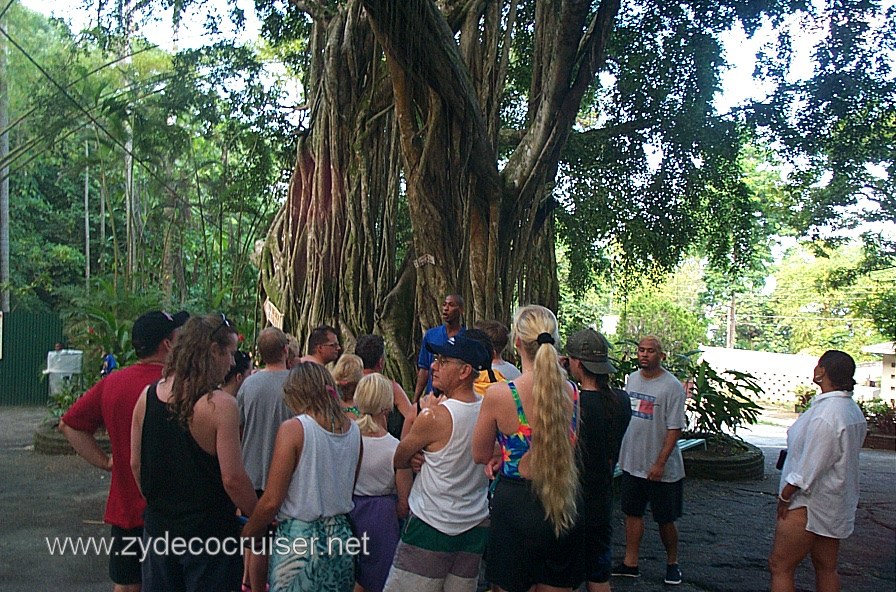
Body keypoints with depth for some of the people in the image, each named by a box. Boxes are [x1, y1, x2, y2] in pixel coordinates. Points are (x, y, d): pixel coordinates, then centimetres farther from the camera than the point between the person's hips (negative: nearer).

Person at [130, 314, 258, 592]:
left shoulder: (147, 396, -2)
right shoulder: (221, 405, -20)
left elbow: (136, 465, 7)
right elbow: (233, 478, -20)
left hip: (157, 527, 6)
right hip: (208, 533, -5)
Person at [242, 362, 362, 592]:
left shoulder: (293, 429, -15)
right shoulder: (354, 431, 1)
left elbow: (271, 501, -15)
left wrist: (246, 533, -1)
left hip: (298, 540, -5)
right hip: (340, 536, 5)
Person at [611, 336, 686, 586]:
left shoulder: (672, 386, -15)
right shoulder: (632, 378, 6)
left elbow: (675, 429, -16)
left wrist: (660, 463, -20)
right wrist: (617, 450, 15)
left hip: (660, 469, -6)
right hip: (631, 462, 6)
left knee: (665, 519, 8)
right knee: (632, 513, 12)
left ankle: (672, 563, 28)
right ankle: (630, 563, 23)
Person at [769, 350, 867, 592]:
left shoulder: (824, 415, -26)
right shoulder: (853, 410, 4)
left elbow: (809, 466, -24)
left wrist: (785, 496, -12)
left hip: (808, 503, -9)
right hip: (838, 504, 9)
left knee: (780, 566, 0)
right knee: (827, 568, 17)